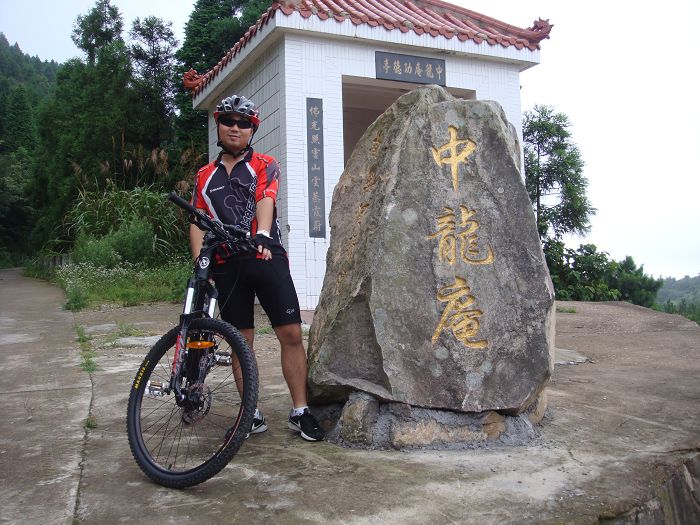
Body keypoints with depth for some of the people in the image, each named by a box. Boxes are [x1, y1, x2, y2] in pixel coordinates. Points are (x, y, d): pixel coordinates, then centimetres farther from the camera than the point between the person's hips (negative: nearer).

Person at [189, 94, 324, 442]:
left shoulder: (264, 166, 8)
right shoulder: (205, 176, 16)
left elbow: (265, 201, -12)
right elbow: (198, 222, 8)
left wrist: (262, 234, -32)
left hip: (266, 257, -2)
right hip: (227, 266, 3)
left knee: (291, 334, -7)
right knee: (241, 342, 6)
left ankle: (300, 412, 3)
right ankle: (252, 414, 16)